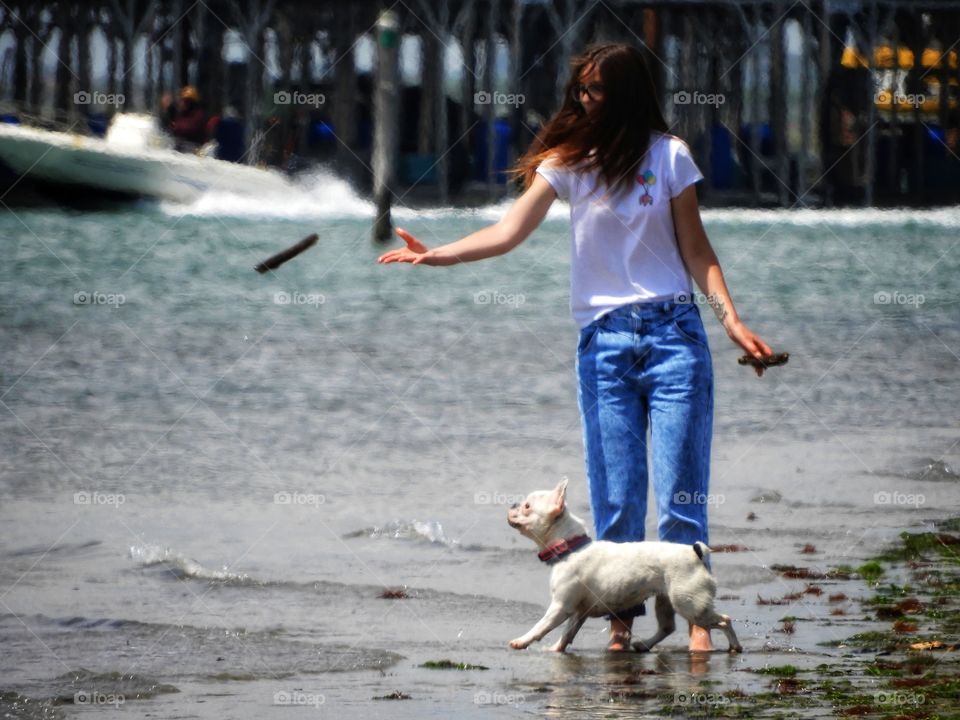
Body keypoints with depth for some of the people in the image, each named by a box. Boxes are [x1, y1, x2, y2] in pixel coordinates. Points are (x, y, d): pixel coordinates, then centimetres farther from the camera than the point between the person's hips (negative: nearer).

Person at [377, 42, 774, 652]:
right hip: (603, 339, 1)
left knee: (680, 493, -4)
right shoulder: (568, 158, 4)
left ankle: (697, 618, -1)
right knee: (615, 496, -1)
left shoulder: (668, 155, 3)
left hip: (673, 333, -1)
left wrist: (732, 320, -4)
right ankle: (622, 623, 4)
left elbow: (695, 249, 6)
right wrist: (436, 254, -19)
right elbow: (513, 230, -5)